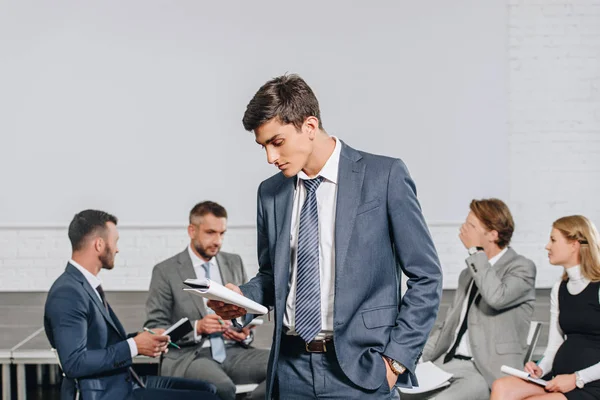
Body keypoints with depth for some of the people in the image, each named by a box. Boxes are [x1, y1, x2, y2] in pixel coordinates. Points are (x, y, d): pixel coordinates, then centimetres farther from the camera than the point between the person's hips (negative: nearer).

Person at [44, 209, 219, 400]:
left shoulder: (86, 284, 11)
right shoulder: (67, 294, -19)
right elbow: (75, 363, -24)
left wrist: (141, 339, 1)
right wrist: (134, 346, -20)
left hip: (122, 382, 10)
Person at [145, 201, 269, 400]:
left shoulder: (234, 263, 15)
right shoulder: (166, 271, 2)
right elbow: (154, 329, 0)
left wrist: (245, 334, -2)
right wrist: (196, 328, -16)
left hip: (233, 351, 5)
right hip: (188, 355, -4)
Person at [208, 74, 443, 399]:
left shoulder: (384, 176, -5)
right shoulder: (270, 193, 8)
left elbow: (426, 277, -4)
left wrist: (396, 358, -9)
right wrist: (243, 297, -2)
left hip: (358, 369, -4)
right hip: (291, 367, 4)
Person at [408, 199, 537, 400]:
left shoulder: (522, 268, -2)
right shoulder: (467, 274, 21)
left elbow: (497, 297, -24)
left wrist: (475, 250, -15)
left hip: (487, 372, -7)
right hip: (447, 364, 7)